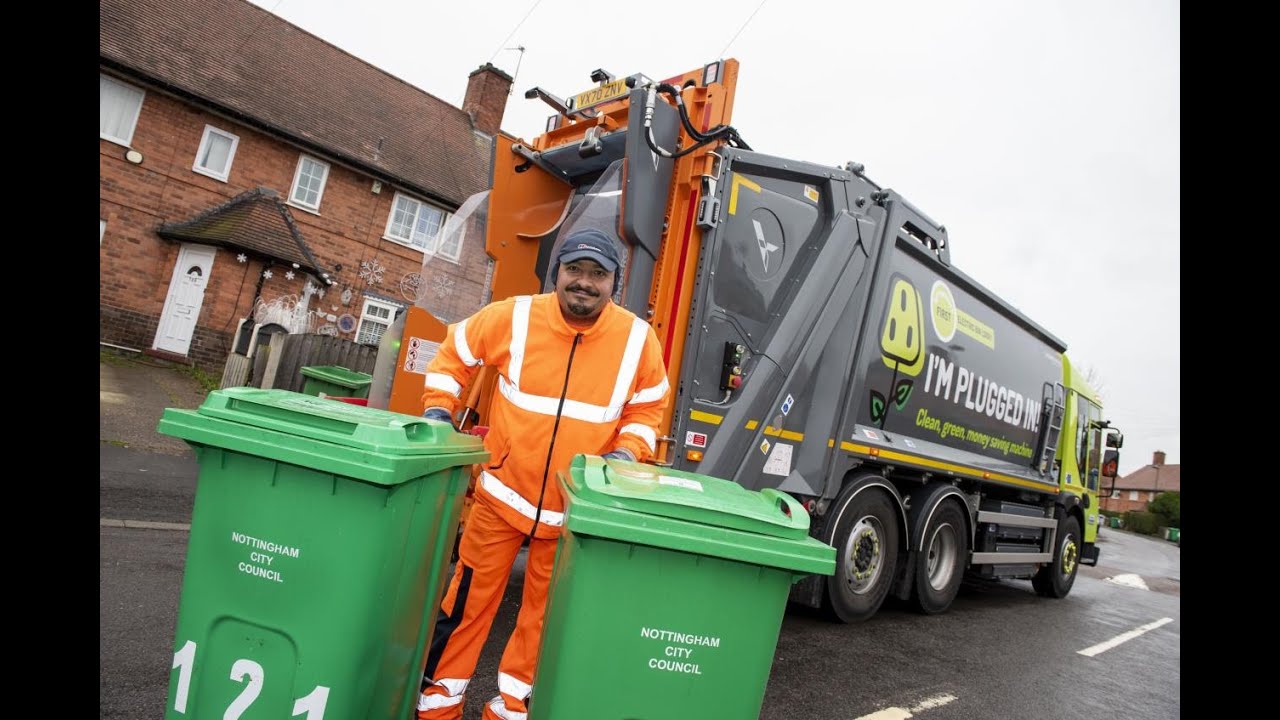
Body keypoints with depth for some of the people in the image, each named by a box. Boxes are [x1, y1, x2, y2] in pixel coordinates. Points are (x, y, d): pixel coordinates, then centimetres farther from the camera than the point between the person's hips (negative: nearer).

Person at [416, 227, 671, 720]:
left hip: (576, 509, 1)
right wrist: (437, 412, -6)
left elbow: (648, 410, 5)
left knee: (542, 613, 16)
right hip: (502, 494, 0)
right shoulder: (515, 317, -11)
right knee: (468, 601, 10)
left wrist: (627, 452, -11)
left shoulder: (638, 339, -9)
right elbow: (452, 356, 4)